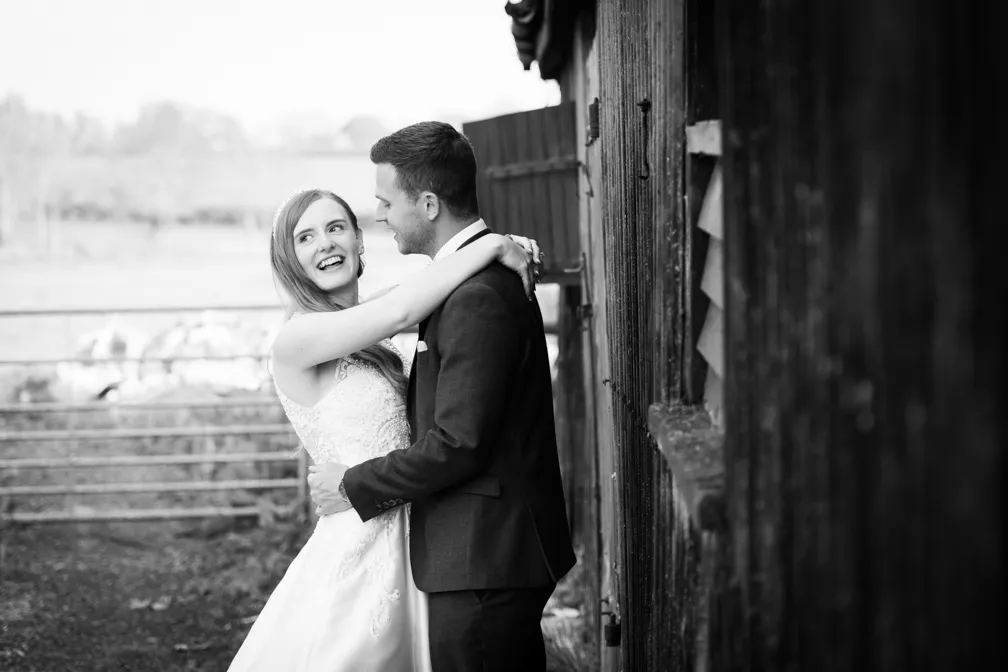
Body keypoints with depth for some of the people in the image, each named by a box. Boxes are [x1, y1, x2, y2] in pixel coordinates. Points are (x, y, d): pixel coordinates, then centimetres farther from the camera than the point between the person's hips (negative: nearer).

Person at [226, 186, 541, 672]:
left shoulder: (368, 336, 12)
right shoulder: (295, 340, -13)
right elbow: (399, 312, -22)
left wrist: (512, 254, -4)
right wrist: (491, 246, -14)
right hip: (361, 553, -8)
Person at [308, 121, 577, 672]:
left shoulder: (479, 297, -21)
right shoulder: (487, 277, 11)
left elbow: (458, 444, -22)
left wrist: (353, 487, -13)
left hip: (481, 563, -10)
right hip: (502, 548, 10)